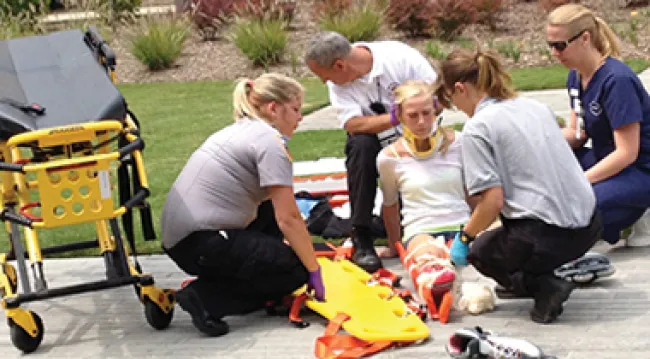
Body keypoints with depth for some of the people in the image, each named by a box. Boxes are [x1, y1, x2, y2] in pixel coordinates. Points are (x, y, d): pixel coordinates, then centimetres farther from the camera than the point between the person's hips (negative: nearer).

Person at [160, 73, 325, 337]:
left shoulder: (239, 130, 19)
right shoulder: (270, 140, -9)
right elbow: (289, 219, -12)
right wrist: (314, 271, -2)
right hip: (201, 243, -10)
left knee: (270, 206, 24)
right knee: (297, 271, -2)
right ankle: (204, 297, -10)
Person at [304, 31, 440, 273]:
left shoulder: (401, 57, -19)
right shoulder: (336, 82, -11)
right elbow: (353, 124, -24)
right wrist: (399, 117, -37)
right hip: (376, 144, 1)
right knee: (360, 145, -33)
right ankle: (362, 239, -27)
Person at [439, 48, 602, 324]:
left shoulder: (476, 129, -9)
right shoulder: (536, 107, 14)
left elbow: (492, 201, -14)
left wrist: (464, 238, 4)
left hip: (548, 236, -8)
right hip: (589, 224, 8)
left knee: (480, 251, 21)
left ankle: (545, 287, -1)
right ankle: (531, 278, 26)